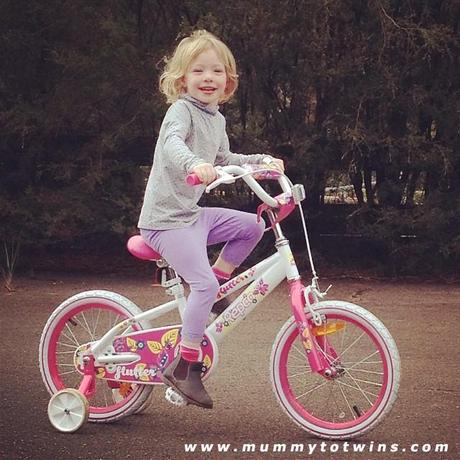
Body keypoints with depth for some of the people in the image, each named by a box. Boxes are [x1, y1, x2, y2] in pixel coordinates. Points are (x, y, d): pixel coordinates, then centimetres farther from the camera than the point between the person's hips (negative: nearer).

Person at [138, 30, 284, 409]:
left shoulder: (216, 120, 13)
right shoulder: (181, 110, -14)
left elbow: (225, 160, 30)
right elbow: (172, 142, -36)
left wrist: (262, 161, 21)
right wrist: (193, 164, -55)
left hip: (193, 214, 9)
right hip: (166, 218, -9)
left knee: (252, 226, 6)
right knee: (203, 283, -19)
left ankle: (218, 282, 15)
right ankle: (184, 367, -15)